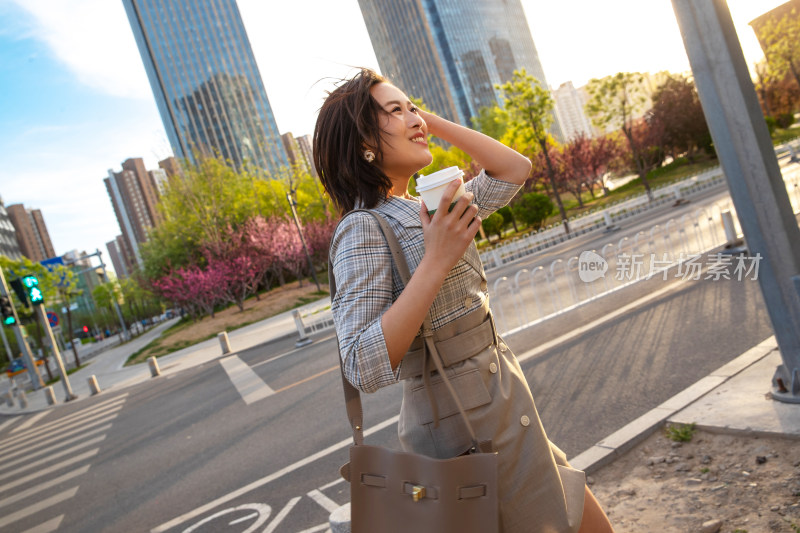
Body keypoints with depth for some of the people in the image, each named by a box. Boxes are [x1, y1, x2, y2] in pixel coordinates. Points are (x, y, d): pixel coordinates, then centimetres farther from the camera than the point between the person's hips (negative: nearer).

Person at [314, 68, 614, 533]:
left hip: (502, 412, 9)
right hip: (470, 428, -8)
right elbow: (364, 368, -26)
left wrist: (432, 121, 8)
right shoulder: (363, 229, -17)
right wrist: (436, 262, -28)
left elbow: (516, 169, 13)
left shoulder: (424, 211, 9)